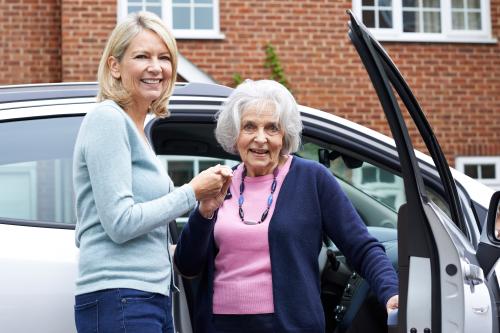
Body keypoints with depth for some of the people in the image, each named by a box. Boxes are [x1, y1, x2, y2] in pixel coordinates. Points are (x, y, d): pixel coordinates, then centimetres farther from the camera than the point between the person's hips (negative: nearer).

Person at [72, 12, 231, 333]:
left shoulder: (138, 128, 17)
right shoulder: (108, 120, -11)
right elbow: (119, 223, -18)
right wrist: (192, 192, -10)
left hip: (153, 295, 9)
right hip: (119, 299, -9)